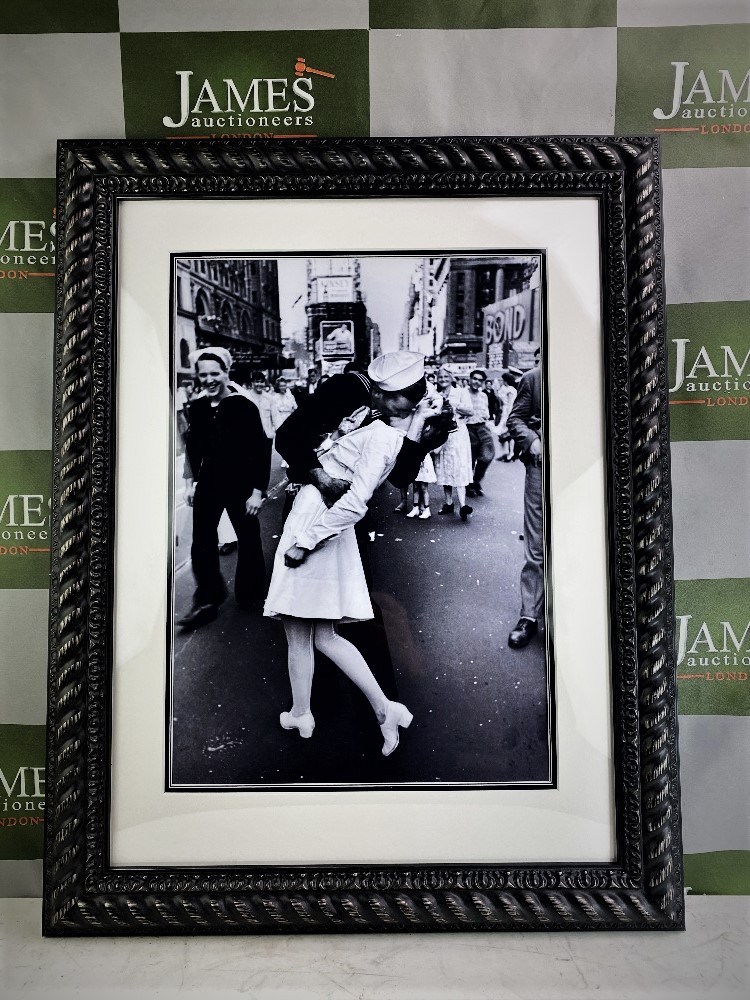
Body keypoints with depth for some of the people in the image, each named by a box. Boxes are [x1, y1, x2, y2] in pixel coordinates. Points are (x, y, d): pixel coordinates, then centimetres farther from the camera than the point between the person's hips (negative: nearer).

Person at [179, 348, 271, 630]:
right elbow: (192, 447, 13)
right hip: (207, 485, 4)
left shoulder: (244, 407, -12)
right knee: (201, 544, 2)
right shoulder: (197, 408, 1)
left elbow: (261, 451, -11)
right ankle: (207, 601, 15)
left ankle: (250, 596, 27)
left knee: (248, 542, 9)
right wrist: (190, 481, 8)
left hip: (239, 485, -3)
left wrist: (258, 490, -13)